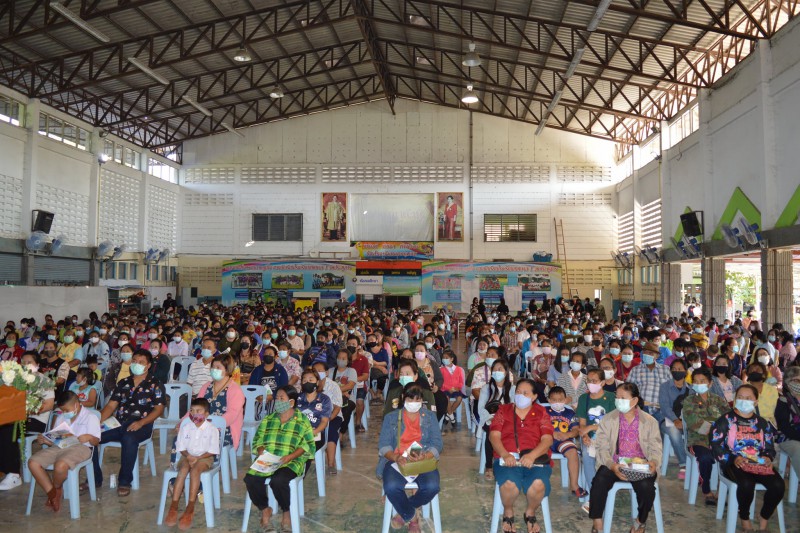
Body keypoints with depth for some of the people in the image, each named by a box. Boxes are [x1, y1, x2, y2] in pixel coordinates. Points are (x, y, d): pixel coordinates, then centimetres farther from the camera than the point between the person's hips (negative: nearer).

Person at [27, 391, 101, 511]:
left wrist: (89, 437, -22)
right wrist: (45, 440, 3)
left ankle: (57, 488, 0)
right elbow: (54, 440, 25)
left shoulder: (90, 417, 6)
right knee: (33, 462, -18)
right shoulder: (61, 418, 25)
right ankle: (52, 493, -10)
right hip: (58, 447, 7)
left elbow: (96, 441, 0)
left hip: (80, 447, -7)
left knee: (60, 465, -37)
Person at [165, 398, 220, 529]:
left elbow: (212, 451, -8)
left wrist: (197, 458, -18)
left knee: (195, 470, -33)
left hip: (205, 457, -3)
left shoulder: (212, 429, -7)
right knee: (183, 469, -30)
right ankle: (173, 506, -31)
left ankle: (190, 508, -32)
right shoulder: (186, 427, 3)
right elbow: (181, 447, 5)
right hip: (188, 456, 3)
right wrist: (188, 456, -15)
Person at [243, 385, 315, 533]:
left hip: (291, 462, -4)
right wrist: (261, 452, -7)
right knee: (250, 479, -23)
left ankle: (287, 513, -3)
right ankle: (265, 510, 5)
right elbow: (258, 440, 15)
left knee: (278, 481, -33)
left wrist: (290, 456, -15)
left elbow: (307, 444, -1)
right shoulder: (268, 419, 18)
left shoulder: (302, 421, 5)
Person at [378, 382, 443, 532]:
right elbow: (383, 445, 1)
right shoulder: (391, 417, 9)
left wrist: (424, 457, -20)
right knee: (391, 487, -33)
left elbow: (437, 444, 2)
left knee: (432, 486, -30)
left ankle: (404, 512, 1)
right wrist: (396, 457, -21)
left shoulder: (430, 417, 12)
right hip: (396, 461, -1)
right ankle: (411, 517, -1)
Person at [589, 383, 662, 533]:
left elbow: (655, 448, 4)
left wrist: (653, 462, -20)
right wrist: (612, 465, -22)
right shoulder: (608, 419, 4)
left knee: (646, 486, -30)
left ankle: (641, 521, 2)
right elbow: (602, 447, -3)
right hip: (614, 463, 0)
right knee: (600, 481, -29)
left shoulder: (650, 421, 6)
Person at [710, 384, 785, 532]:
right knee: (747, 484, -34)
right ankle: (744, 518, -4)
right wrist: (733, 459, -18)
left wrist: (768, 457, -8)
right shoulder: (726, 420, 5)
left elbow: (770, 447, 16)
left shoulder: (763, 423, 18)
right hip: (733, 463, -4)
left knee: (778, 485, -25)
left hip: (759, 463, 4)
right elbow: (716, 445, -3)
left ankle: (764, 519, 2)